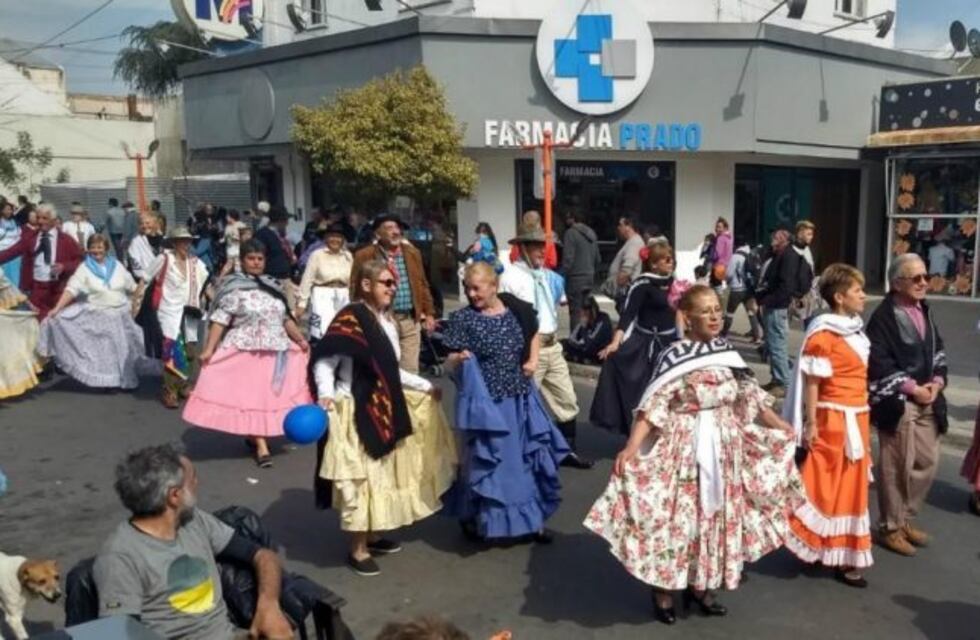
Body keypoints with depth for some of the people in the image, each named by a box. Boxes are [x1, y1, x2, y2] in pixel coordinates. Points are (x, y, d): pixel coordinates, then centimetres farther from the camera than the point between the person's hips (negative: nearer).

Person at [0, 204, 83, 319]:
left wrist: (64, 267, -12)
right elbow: (11, 252, 0)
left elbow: (81, 260, 2)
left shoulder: (65, 240, 2)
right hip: (36, 288, 1)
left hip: (59, 289, -1)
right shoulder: (30, 237, 7)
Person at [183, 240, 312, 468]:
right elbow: (220, 320, -12)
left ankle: (255, 436, 26)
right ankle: (261, 446, 0)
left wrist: (300, 340, 10)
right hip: (245, 351, -6)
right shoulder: (234, 288, -6)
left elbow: (285, 318, 18)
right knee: (252, 397, -4)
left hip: (275, 351, 6)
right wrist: (209, 349, -19)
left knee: (270, 396, 9)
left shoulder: (273, 286, 12)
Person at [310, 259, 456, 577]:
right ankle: (357, 550, 12)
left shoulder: (387, 321, 9)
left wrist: (426, 386, 21)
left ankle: (373, 536, 33)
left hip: (382, 408, 9)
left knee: (381, 474, 17)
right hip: (355, 410, -9)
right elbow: (324, 360, -20)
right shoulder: (350, 317, -17)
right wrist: (325, 394, -35)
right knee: (360, 478, -1)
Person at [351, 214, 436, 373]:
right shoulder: (364, 256, -4)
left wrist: (429, 313, 13)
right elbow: (356, 288, -2)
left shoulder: (413, 253, 11)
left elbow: (422, 284, 16)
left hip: (410, 319, 4)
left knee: (410, 370, 8)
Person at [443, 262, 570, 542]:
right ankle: (474, 518, 24)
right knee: (486, 459, 4)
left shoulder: (515, 310, 0)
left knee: (527, 457, 12)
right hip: (485, 400, -4)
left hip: (519, 398, 4)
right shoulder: (462, 318, -9)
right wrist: (460, 358, -30)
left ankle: (531, 518, 28)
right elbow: (451, 360, -8)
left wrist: (533, 359, 1)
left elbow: (534, 335, 18)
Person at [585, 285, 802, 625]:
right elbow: (653, 406, -19)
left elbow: (751, 398, 13)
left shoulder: (728, 354, 4)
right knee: (676, 516, 1)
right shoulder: (674, 356, -13)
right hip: (684, 448, -6)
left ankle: (701, 586, 29)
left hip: (724, 447, 6)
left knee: (716, 517, 13)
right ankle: (663, 591, 17)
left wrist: (782, 428, 16)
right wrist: (631, 447, -28)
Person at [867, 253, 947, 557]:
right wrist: (911, 388, -18)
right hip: (896, 401, -8)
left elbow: (938, 350, 17)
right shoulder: (883, 316, -13)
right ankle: (890, 527, 14)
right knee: (898, 465, -2)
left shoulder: (924, 311, 12)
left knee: (928, 461, 12)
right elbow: (877, 362, -19)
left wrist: (937, 381, -1)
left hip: (928, 399, 8)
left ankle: (906, 519, 29)